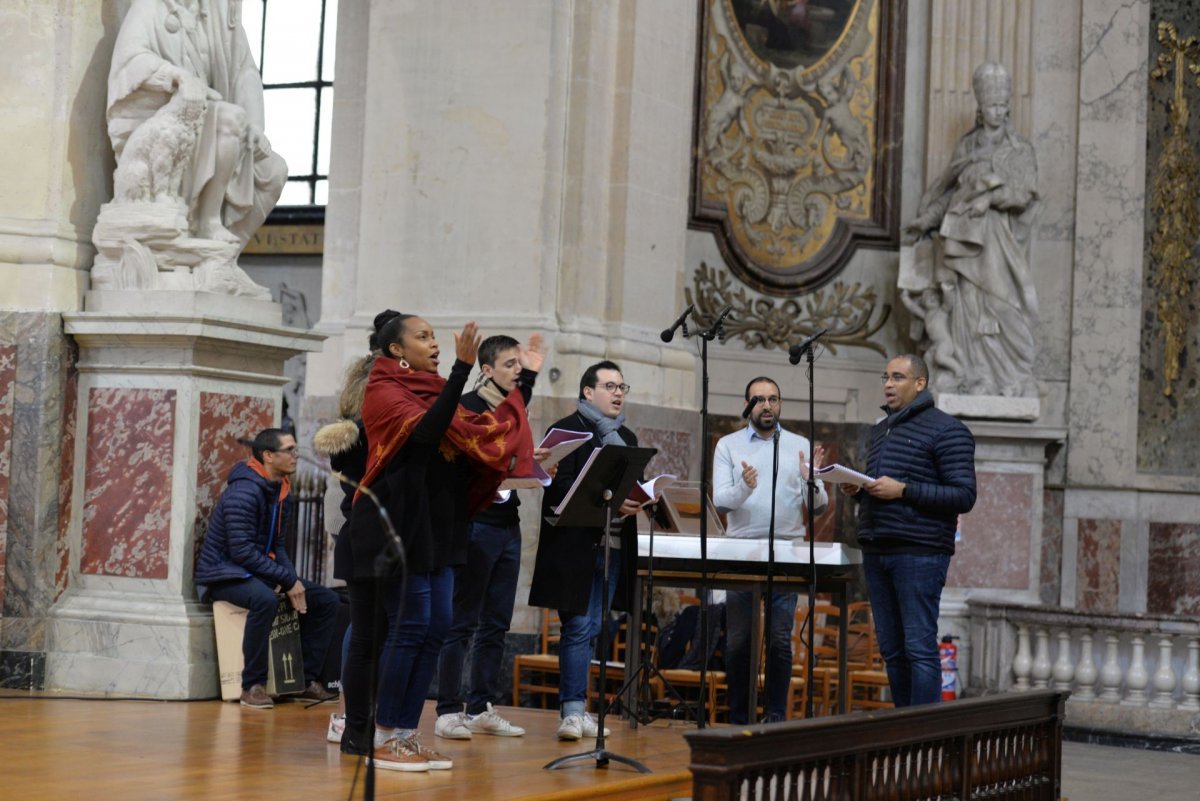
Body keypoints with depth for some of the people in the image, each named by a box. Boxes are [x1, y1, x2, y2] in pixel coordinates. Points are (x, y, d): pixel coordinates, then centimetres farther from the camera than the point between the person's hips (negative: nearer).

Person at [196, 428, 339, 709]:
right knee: (265, 599, -40)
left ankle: (307, 680, 6)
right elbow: (242, 551, -25)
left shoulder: (282, 494, 9)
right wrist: (288, 580, -22)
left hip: (260, 572, 9)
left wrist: (292, 580, -4)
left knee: (327, 599, 1)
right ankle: (253, 686, -29)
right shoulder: (243, 493, -20)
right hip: (222, 574, -9)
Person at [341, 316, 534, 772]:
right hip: (396, 526, -8)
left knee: (435, 629, 3)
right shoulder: (384, 392, -6)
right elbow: (425, 432, -24)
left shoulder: (434, 393, 17)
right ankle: (384, 739, -5)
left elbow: (474, 434, 11)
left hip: (436, 528, 8)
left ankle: (405, 734, 7)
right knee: (410, 627, -11)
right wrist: (462, 368, -27)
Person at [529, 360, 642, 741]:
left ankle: (574, 709, 12)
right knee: (578, 628, -8)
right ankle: (573, 709, -7)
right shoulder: (567, 430, -3)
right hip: (576, 547, -7)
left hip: (613, 547, 7)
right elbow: (560, 487, -13)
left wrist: (638, 501, -2)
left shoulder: (627, 438, 20)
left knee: (589, 631, 8)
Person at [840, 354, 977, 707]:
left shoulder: (946, 430, -4)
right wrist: (857, 489, 6)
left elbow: (964, 496, -11)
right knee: (891, 648, 8)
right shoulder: (880, 429, 20)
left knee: (919, 647, -9)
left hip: (919, 553, -7)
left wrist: (903, 490, -17)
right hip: (876, 551, 8)